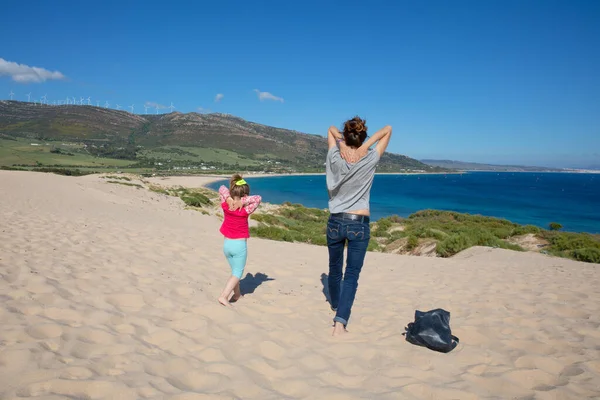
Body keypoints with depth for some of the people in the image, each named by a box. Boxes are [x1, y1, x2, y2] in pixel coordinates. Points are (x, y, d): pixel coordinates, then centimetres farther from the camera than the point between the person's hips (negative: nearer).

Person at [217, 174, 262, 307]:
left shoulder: (225, 206, -6)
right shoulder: (245, 210, -18)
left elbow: (222, 189, 3)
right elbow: (258, 198, -14)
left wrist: (229, 199, -14)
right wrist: (243, 202, -22)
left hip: (227, 244, 5)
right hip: (240, 245, -5)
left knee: (235, 270, 24)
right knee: (237, 273, 6)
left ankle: (237, 294, 37)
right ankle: (224, 296, -9)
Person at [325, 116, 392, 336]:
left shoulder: (335, 158, -6)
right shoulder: (370, 160, -9)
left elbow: (331, 129, 11)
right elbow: (388, 130, 2)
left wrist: (341, 143, -7)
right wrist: (366, 146, -11)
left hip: (335, 221, 3)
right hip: (359, 224, -2)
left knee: (335, 268, 21)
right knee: (351, 274, 2)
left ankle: (336, 305, 44)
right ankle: (340, 322, -8)